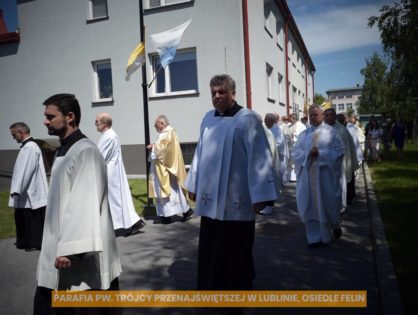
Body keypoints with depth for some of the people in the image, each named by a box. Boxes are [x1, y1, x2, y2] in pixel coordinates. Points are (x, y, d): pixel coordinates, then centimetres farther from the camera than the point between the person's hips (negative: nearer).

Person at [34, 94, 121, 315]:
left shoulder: (85, 151, -16)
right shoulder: (63, 150, 14)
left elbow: (84, 204, -23)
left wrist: (70, 248, -23)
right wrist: (61, 247, 18)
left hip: (82, 255, -9)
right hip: (59, 249, 9)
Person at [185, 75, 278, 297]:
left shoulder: (247, 119, -8)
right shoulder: (208, 119, 10)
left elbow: (259, 158, -13)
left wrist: (260, 195, -17)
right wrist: (193, 184, 18)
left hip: (235, 200, -5)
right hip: (211, 198, 6)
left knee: (234, 252, 6)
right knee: (209, 250, 15)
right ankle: (211, 289, 35)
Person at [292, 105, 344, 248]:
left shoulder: (331, 132, 0)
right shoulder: (304, 134, 9)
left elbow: (339, 150, -7)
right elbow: (295, 151, 2)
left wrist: (320, 154, -17)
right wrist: (308, 154, -16)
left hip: (326, 174, -2)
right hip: (308, 174, 3)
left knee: (328, 203, 8)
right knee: (311, 205, 4)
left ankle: (335, 224, 40)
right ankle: (316, 237, 15)